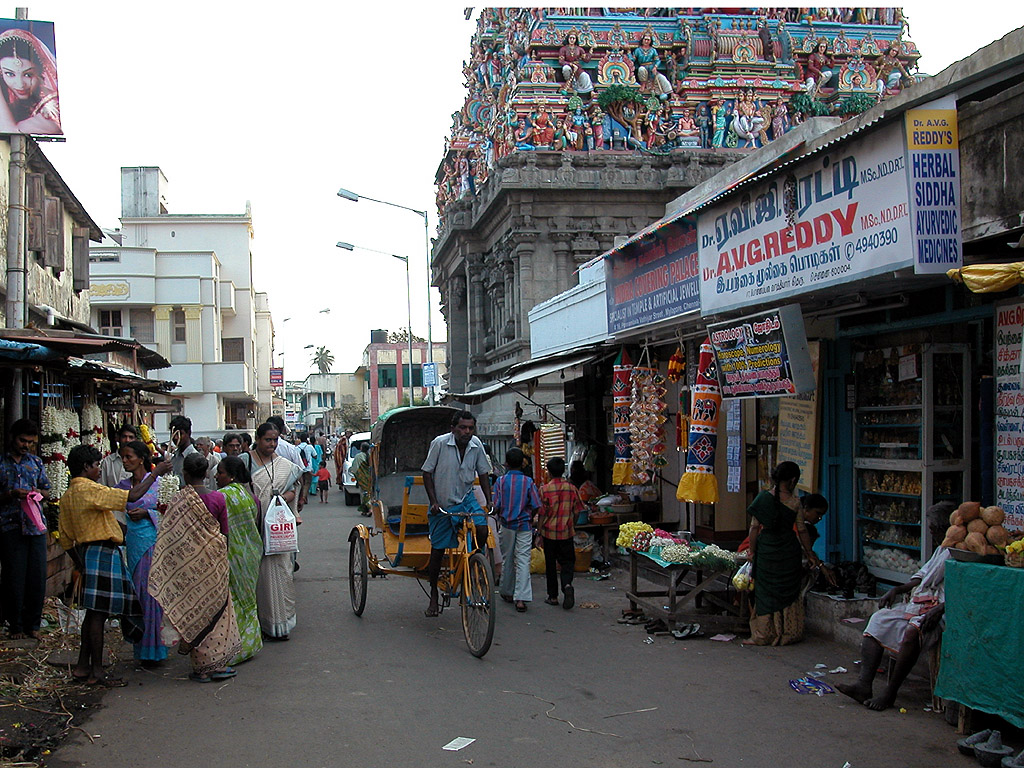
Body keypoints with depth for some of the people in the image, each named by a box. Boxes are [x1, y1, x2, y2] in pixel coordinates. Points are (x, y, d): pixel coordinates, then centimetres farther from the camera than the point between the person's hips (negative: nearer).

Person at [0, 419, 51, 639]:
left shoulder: (36, 462, 14)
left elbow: (47, 489, 19)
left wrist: (39, 493, -2)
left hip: (35, 524, 3)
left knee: (38, 576, 1)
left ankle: (33, 624, 11)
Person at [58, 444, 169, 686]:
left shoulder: (68, 496, 14)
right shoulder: (88, 489, -15)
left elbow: (66, 538, 18)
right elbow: (132, 496, -21)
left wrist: (81, 564, 24)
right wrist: (155, 473, -10)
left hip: (88, 551, 10)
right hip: (101, 553, -10)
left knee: (93, 612, 15)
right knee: (98, 613, -6)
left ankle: (82, 667, 19)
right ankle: (96, 672, -2)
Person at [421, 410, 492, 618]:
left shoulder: (476, 444, -6)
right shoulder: (440, 443, -17)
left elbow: (483, 473, 6)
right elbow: (427, 473, -9)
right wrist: (433, 502, -15)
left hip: (466, 499, 2)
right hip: (442, 505, -2)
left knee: (482, 529, -24)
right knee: (438, 550, 3)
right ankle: (433, 596, 21)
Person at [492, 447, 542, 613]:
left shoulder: (501, 481, -5)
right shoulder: (529, 482, -5)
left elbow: (495, 506, -8)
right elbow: (536, 506, -7)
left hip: (507, 525, 1)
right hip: (524, 525, -1)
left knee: (508, 559, 15)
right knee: (523, 560, -3)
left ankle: (506, 592, 27)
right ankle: (521, 598, -12)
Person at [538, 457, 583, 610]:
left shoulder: (544, 489, -9)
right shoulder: (571, 488, -2)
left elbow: (541, 513, -8)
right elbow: (577, 511, 4)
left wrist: (538, 533, 1)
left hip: (549, 531, -1)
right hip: (566, 532, 1)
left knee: (550, 563, 9)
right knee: (567, 561, 10)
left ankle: (553, 596, 13)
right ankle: (567, 585, -17)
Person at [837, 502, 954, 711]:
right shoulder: (942, 549, 25)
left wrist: (941, 609, -25)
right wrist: (898, 589, 9)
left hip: (942, 610, -10)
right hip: (918, 603, 10)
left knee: (913, 630, -36)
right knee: (879, 620, -9)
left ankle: (890, 693, -29)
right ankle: (864, 684, -23)